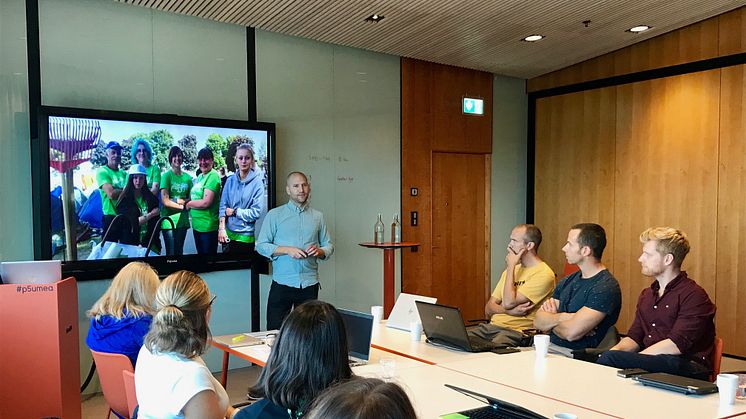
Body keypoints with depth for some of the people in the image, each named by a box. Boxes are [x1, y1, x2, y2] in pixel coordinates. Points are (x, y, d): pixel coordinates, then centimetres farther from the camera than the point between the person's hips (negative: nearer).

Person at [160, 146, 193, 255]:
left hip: (183, 220, 4)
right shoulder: (166, 176, -4)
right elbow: (165, 201, -10)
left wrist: (182, 201, -9)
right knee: (171, 252, -3)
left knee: (179, 251, 10)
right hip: (169, 220, -4)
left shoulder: (187, 177, 9)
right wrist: (183, 206, -7)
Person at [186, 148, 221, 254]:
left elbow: (206, 202, -23)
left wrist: (188, 204, -9)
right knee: (200, 253, 19)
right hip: (196, 225, 8)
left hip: (208, 227, -8)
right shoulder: (199, 177, 11)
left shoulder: (213, 176, -16)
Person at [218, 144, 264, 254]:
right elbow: (223, 205, 2)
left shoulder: (257, 182, -9)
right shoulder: (230, 180, 4)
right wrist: (221, 228, -8)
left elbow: (256, 212, -13)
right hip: (228, 234, 4)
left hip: (245, 236, -4)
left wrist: (234, 211, -8)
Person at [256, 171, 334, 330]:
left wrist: (319, 251, -9)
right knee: (275, 330, -2)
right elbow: (261, 245, -1)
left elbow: (329, 246, 13)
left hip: (310, 283, 2)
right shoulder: (274, 215, 3)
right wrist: (287, 250, -14)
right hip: (282, 282, -2)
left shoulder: (318, 216, 11)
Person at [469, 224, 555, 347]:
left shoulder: (543, 274, -7)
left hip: (517, 331, -7)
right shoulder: (513, 269, 18)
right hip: (492, 326, 7)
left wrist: (511, 266, -7)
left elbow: (508, 302, -17)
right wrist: (509, 311, -10)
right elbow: (488, 310, 14)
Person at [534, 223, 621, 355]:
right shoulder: (568, 281, 13)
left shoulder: (606, 287, -14)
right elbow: (538, 322, 6)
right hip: (549, 346, 7)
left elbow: (571, 333, -22)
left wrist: (551, 320, -2)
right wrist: (561, 317, -13)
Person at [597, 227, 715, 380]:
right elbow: (634, 337, 16)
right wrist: (617, 349, -6)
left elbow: (675, 345, -16)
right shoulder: (646, 295, 21)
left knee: (608, 360, -29)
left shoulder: (693, 296, -6)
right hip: (649, 361, 7)